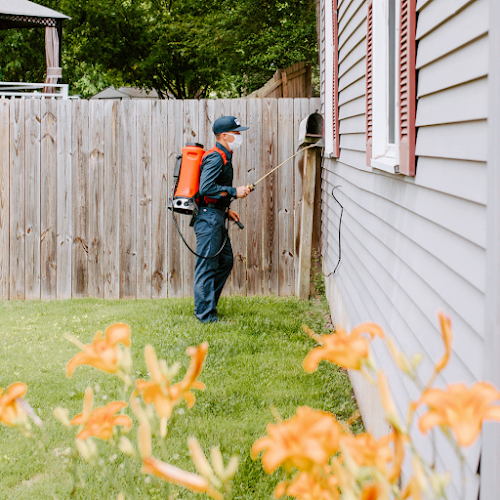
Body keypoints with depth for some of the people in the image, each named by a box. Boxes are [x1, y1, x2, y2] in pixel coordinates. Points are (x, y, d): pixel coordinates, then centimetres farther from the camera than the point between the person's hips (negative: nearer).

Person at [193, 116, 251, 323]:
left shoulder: (223, 157, 17)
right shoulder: (216, 158, -16)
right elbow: (205, 188, -26)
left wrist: (226, 210, 19)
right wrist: (234, 191, -20)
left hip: (216, 218, 11)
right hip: (209, 218, -11)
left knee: (225, 261, 16)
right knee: (207, 266, -7)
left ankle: (205, 306, 24)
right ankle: (206, 316, -3)